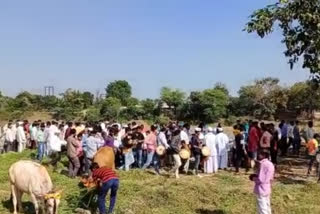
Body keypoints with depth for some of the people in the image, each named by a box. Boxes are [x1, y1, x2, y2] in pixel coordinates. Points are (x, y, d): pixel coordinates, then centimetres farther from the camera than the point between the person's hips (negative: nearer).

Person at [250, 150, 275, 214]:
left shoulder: (263, 164, -19)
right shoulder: (270, 164, 8)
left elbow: (261, 179, -24)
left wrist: (253, 178, -5)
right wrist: (256, 176, 11)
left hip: (261, 190, -9)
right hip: (267, 190, 9)